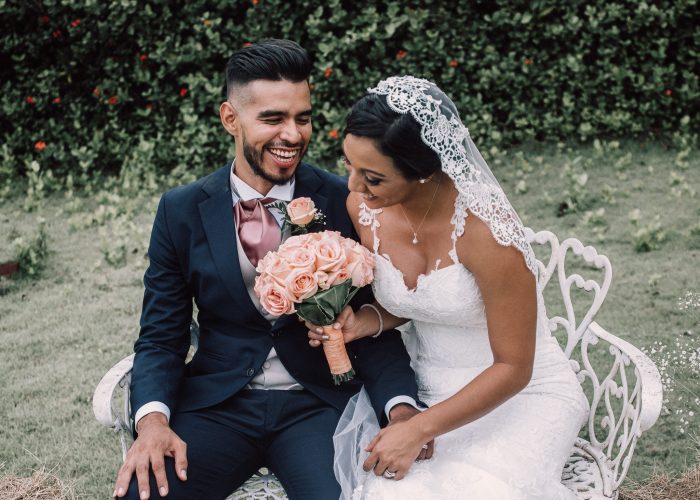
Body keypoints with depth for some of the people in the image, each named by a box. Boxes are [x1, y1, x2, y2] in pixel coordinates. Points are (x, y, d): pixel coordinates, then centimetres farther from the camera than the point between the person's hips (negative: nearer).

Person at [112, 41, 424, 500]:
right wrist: (153, 420, -17)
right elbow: (161, 336, 2)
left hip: (320, 404, 0)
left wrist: (401, 408, -18)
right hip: (217, 405, 1)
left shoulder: (344, 202, -4)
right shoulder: (182, 211, 0)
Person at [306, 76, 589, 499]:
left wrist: (419, 431, -23)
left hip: (519, 395, -4)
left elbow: (513, 368, -18)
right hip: (426, 388, 5)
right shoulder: (363, 207, -10)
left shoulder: (484, 228, -28)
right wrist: (362, 322, -13)